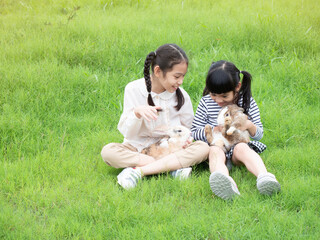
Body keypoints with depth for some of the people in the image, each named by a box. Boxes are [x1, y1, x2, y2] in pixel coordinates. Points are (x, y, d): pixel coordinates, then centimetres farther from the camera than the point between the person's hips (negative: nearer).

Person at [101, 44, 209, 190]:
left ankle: (138, 170, -32)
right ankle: (173, 167, -30)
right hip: (138, 148, -1)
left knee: (203, 148, -26)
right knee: (108, 151, -30)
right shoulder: (133, 90, -7)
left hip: (170, 148, 1)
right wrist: (137, 112, -27)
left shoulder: (181, 95, -1)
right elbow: (127, 133, -8)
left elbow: (188, 129, 10)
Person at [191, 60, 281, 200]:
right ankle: (226, 184, -69)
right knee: (215, 150, -35)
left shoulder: (247, 102, 2)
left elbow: (259, 134, 7)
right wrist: (216, 130, -11)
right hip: (217, 147, -1)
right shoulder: (205, 103, 2)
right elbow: (194, 133, 4)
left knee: (241, 148, -34)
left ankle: (264, 177, -62)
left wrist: (249, 125, -16)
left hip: (239, 146, 1)